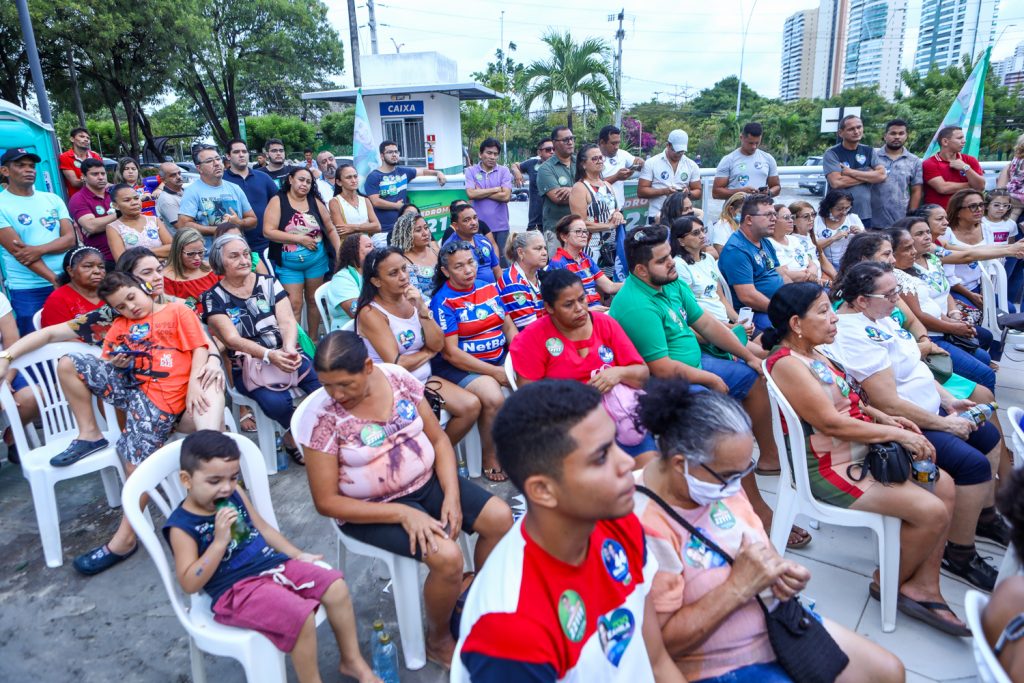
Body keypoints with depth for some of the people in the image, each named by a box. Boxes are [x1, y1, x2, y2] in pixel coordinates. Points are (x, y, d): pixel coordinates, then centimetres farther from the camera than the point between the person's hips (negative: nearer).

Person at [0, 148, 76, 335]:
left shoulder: (53, 199, 9)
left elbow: (70, 239, 0)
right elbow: (17, 251, -12)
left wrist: (39, 249, -19)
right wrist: (55, 280, -20)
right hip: (27, 291, -3)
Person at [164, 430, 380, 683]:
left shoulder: (235, 496, 6)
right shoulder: (182, 526, -11)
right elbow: (190, 583, -16)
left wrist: (297, 555, 14)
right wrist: (220, 540, -24)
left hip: (272, 565, 7)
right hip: (235, 589, -7)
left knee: (336, 587, -4)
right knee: (301, 616, -27)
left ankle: (352, 660, 13)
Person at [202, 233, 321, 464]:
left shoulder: (269, 283, 8)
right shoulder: (214, 297, 1)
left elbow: (288, 321, -3)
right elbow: (232, 338, -11)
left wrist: (289, 349, -25)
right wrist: (270, 355, -28)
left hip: (286, 355, 2)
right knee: (277, 402, -33)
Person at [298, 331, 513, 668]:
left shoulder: (398, 377, -9)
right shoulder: (322, 416, -20)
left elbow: (439, 439, -1)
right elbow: (326, 501, -17)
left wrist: (451, 495, -15)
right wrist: (403, 513, -23)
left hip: (427, 481, 5)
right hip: (373, 509, -5)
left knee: (500, 517, -8)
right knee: (447, 557, -25)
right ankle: (438, 640, 6)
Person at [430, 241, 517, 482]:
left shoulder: (489, 287, 9)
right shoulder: (443, 301, -9)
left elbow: (509, 327, 12)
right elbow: (450, 353, -14)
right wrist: (495, 372, -17)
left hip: (501, 357, 6)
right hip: (462, 365, -6)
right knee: (494, 399, -31)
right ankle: (489, 457, -6)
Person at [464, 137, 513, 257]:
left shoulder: (504, 171, 3)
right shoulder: (471, 171, 2)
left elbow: (506, 196, -8)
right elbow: (471, 194, -13)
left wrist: (480, 193, -6)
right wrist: (496, 189, -7)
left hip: (501, 226, 1)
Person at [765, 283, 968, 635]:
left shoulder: (812, 352, 7)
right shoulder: (787, 364, -24)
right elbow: (832, 423, -26)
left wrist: (884, 418, 2)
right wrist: (898, 434, -17)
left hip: (860, 453, 10)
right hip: (830, 471, -10)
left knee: (944, 486, 7)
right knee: (932, 511, -14)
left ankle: (924, 586, 12)